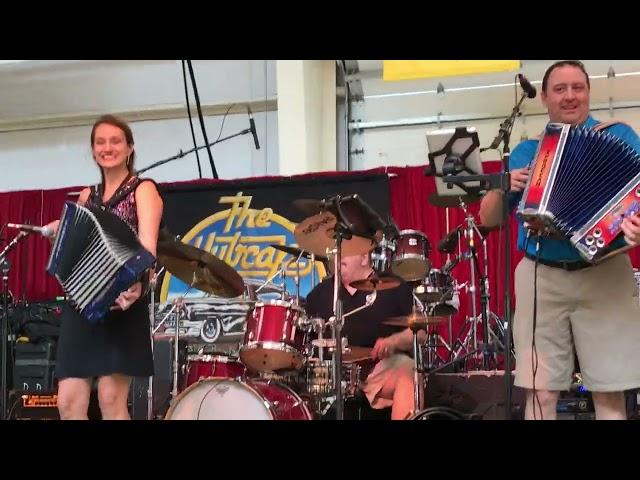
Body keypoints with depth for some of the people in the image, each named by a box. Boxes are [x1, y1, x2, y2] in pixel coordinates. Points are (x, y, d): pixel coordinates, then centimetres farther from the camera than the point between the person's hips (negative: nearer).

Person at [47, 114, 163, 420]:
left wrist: (137, 282, -35)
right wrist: (59, 232, 2)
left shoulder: (142, 190, 2)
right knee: (69, 402, -1)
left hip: (121, 303, -6)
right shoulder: (87, 196, 20)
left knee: (111, 398, -10)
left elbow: (148, 244, -15)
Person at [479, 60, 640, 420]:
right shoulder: (526, 151, 15)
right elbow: (488, 219, 13)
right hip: (540, 279, 2)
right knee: (541, 391, 0)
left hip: (604, 276, -2)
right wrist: (502, 188, -8)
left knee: (610, 391, -2)